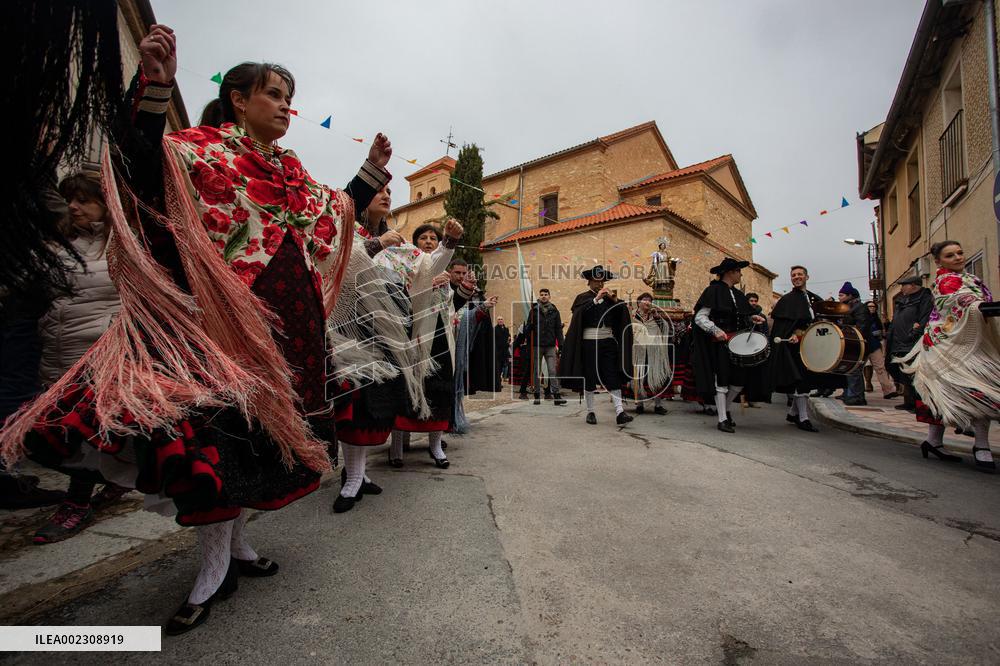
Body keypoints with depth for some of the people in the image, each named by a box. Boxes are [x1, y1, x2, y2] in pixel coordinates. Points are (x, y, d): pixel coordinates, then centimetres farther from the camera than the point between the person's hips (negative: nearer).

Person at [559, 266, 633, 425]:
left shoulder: (609, 298, 13)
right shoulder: (582, 298, 4)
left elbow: (622, 315, 3)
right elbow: (581, 311, -16)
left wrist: (615, 300, -11)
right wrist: (596, 299, -23)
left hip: (608, 341, 2)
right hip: (589, 342, -2)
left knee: (613, 376, -4)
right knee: (589, 377, 3)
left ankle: (619, 412, -6)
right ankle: (590, 412, 14)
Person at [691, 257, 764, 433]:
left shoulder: (738, 294, 15)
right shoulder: (713, 291, -7)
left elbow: (741, 317, 20)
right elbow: (700, 317, -13)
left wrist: (752, 318, 0)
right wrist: (715, 330, -26)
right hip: (720, 343, -7)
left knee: (741, 379, 6)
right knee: (721, 380, -1)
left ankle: (725, 408, 29)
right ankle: (722, 419, 8)